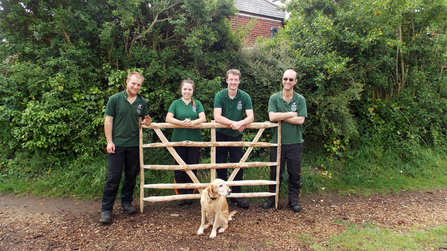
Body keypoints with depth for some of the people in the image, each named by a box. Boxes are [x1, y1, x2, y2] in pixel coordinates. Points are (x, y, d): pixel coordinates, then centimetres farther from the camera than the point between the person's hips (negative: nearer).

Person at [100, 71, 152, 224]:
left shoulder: (142, 102, 8)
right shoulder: (115, 99, -2)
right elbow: (108, 121, -2)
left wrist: (147, 122, -8)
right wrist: (109, 141, -9)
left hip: (134, 144, 4)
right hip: (117, 144, -4)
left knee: (131, 176, 12)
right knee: (113, 177, -1)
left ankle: (126, 203, 28)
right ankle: (106, 210, 10)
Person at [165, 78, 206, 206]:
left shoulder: (197, 103, 9)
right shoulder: (176, 103, 7)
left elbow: (203, 118, -4)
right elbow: (168, 118, -7)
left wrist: (192, 122, -25)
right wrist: (182, 122, -25)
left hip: (194, 140, 1)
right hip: (178, 140, 0)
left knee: (192, 168, 5)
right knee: (179, 169, 4)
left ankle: (190, 194, 19)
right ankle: (180, 194, 17)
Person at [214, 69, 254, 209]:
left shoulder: (245, 97, -5)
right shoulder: (220, 96, -9)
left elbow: (251, 117, -13)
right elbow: (217, 117, -19)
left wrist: (240, 123, -33)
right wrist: (234, 123, -29)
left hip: (236, 135, 1)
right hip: (221, 134, -1)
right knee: (220, 165, 7)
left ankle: (236, 195, 18)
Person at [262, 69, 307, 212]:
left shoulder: (300, 99, 1)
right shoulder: (274, 98, 0)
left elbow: (300, 120, -10)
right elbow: (272, 117, -14)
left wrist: (281, 117, -11)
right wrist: (291, 114, -10)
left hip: (295, 143, 0)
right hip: (278, 142, 0)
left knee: (295, 173, 9)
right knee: (275, 172, 9)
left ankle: (294, 200, 25)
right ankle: (272, 199, 25)